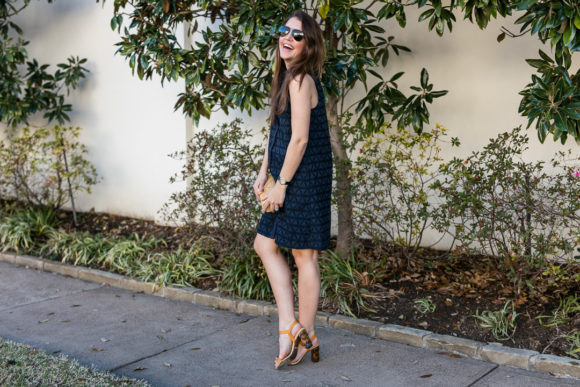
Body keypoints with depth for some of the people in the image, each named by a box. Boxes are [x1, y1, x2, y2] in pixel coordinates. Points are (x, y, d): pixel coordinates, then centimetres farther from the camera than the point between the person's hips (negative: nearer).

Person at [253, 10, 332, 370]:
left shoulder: (301, 80, -16)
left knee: (304, 255, 0)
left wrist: (281, 183, -17)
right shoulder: (287, 77, 14)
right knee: (265, 244, 14)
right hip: (290, 179, 11)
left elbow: (299, 139, -21)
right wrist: (264, 172, 16)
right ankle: (288, 323, 17)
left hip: (305, 179, -10)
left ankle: (304, 335, 14)